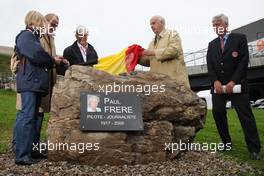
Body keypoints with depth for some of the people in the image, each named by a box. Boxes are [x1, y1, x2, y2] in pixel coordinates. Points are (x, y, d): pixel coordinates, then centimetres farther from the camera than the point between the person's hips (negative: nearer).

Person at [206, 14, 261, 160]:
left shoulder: (240, 38, 3)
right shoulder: (212, 44, 16)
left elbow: (244, 61, -6)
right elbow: (209, 65, 7)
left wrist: (233, 82, -15)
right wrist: (215, 81, -11)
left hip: (236, 84, -4)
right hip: (218, 85, 4)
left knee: (245, 114, -5)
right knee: (218, 112, -3)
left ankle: (254, 149, -1)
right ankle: (226, 142, 12)